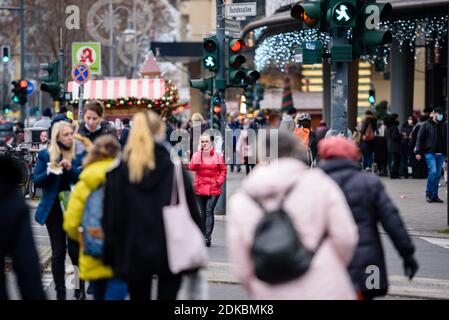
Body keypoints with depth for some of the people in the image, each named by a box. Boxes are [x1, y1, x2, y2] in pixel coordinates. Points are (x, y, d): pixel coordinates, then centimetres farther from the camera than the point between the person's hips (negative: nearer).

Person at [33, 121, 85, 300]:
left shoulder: (79, 155, 4)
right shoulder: (45, 155, 3)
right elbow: (36, 181, 0)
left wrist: (71, 168, -18)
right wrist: (49, 172, -18)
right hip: (54, 209, 0)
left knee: (75, 250, -3)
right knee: (58, 252, 4)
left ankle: (80, 290, 12)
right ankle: (60, 293, 11)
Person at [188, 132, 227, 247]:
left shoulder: (218, 156, 3)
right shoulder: (197, 155, 6)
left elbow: (223, 171, 10)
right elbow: (192, 167, -12)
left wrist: (219, 182, -6)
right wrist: (199, 152, -10)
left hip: (214, 188, -2)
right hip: (200, 188, 2)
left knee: (209, 211, -13)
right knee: (203, 212, 9)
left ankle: (208, 236, -18)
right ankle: (205, 236, 17)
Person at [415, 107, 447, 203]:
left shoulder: (443, 127, 13)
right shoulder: (426, 125, -1)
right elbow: (420, 138, -1)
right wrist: (418, 152, -8)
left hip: (440, 154, 5)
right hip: (430, 152, -5)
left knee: (438, 174, 4)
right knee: (433, 171, -17)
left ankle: (434, 195, 10)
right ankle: (428, 193, -3)